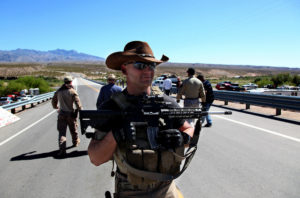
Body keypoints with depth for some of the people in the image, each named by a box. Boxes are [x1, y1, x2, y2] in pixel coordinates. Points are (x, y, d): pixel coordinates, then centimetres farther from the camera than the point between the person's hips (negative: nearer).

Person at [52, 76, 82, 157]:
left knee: (62, 132, -1)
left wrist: (57, 107, 36)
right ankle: (75, 142, 42)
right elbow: (78, 103, -15)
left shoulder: (58, 92, 5)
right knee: (73, 130, 19)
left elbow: (54, 102, 18)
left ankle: (62, 149, -12)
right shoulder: (73, 92, -8)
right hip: (71, 114, -2)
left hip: (61, 114, 2)